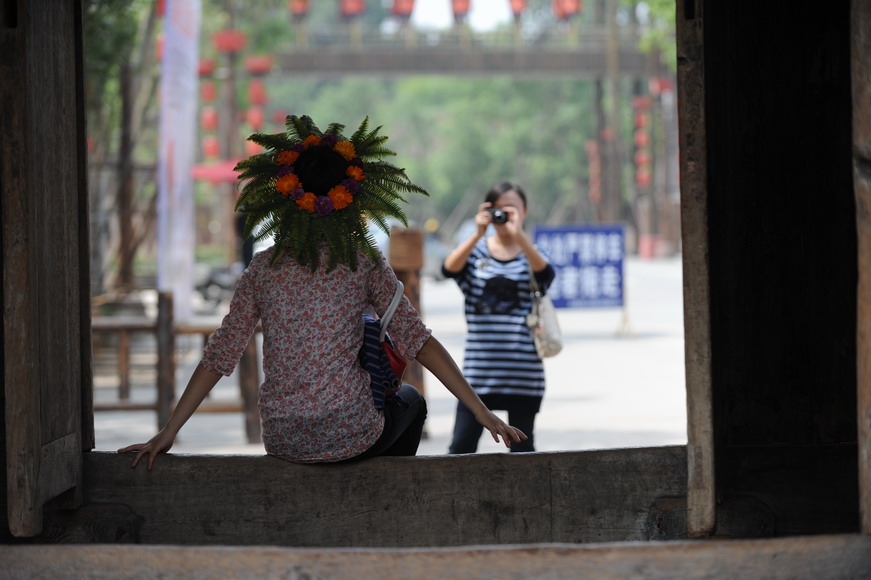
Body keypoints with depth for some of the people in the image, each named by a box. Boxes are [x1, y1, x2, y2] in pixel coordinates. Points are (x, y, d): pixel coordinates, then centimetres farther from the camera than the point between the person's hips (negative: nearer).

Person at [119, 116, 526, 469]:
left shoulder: (263, 268, 0)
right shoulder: (364, 263, -7)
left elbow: (219, 355, -2)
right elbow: (417, 340, -10)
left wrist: (166, 435, 3)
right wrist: (484, 414, -7)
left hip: (282, 442, 3)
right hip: (351, 438, -3)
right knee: (410, 401, 31)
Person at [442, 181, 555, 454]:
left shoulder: (530, 252, 6)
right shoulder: (476, 250, 8)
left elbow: (545, 273, -17)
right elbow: (449, 268, -12)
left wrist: (518, 234, -27)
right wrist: (478, 234, -23)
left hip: (523, 367, 0)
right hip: (479, 367, 0)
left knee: (522, 446, 7)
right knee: (462, 444, -5)